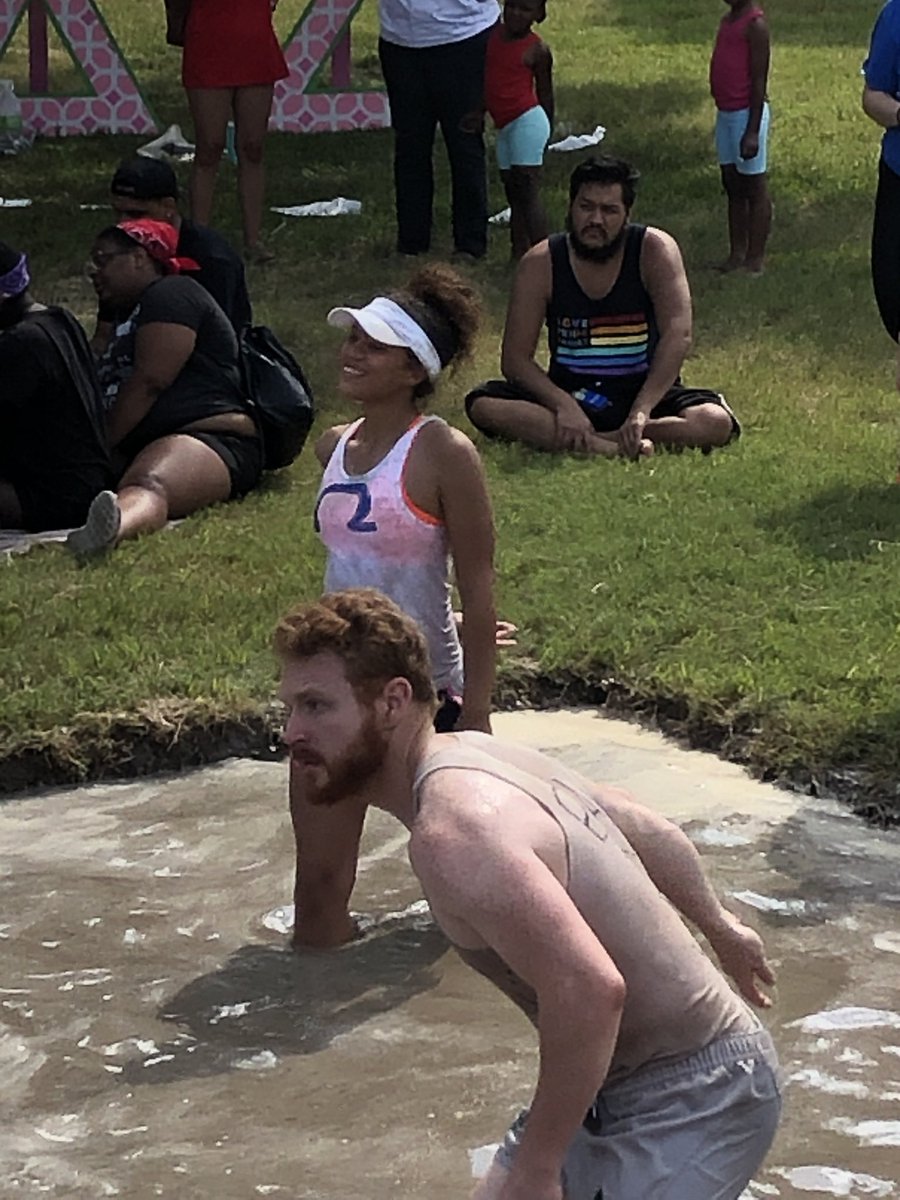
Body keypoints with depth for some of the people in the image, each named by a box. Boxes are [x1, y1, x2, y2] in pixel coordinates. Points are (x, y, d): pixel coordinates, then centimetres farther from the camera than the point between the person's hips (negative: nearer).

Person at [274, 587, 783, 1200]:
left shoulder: (450, 833, -27)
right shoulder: (475, 754, 4)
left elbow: (588, 989, -35)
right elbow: (654, 833, 18)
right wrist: (719, 923, 35)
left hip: (691, 1103, -10)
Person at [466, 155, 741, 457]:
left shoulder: (655, 250, -10)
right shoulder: (540, 263, -6)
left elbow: (678, 336, -22)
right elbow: (515, 358, -9)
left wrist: (641, 412, -35)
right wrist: (564, 405, -28)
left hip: (645, 391, -1)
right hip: (570, 395, 1)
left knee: (716, 423, -31)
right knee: (482, 405, -26)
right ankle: (612, 449, -39)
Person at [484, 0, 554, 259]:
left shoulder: (538, 50, -5)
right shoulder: (492, 33, 7)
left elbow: (545, 93, 3)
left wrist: (545, 132, 7)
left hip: (528, 121, -7)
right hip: (504, 127, 7)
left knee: (527, 191, -12)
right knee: (512, 192, 8)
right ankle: (519, 254, 11)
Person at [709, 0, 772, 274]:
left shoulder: (755, 23, -15)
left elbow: (759, 80, -17)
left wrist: (753, 131, -20)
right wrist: (723, 113, 18)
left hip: (746, 114, -9)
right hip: (725, 113, 9)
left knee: (754, 189, -1)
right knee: (732, 187, 14)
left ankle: (755, 261, 5)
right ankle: (737, 254, 22)